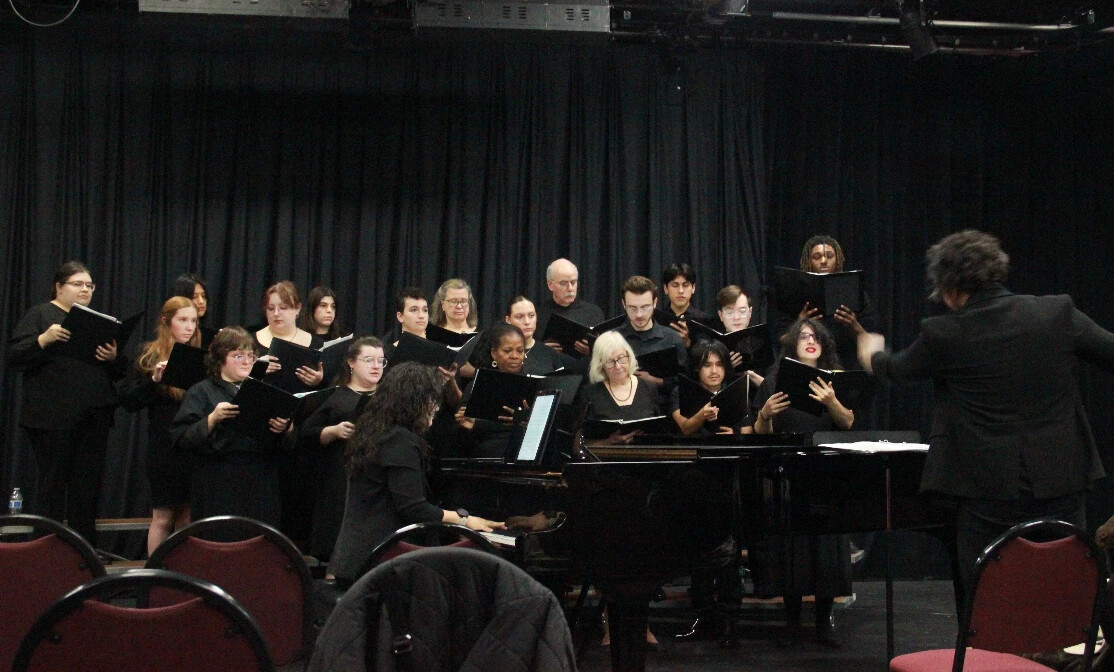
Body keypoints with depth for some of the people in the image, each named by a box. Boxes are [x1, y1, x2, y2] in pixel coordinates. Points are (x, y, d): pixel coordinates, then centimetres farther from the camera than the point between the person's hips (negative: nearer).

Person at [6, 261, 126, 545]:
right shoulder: (40, 314, 5)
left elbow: (120, 372, 16)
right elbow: (14, 356, -7)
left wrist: (114, 357, -6)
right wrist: (45, 339, -22)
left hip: (94, 417, 5)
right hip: (53, 416, -5)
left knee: (88, 483, 6)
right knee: (52, 481, 0)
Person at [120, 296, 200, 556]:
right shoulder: (151, 355, 1)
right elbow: (129, 400, -5)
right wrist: (154, 379, -19)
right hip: (164, 447, -3)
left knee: (188, 517, 8)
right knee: (163, 517, 5)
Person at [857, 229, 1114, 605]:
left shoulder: (943, 335, -6)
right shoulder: (1058, 313, -3)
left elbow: (897, 370, 13)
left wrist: (872, 352, 34)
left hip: (988, 495, -2)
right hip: (1061, 487, 2)